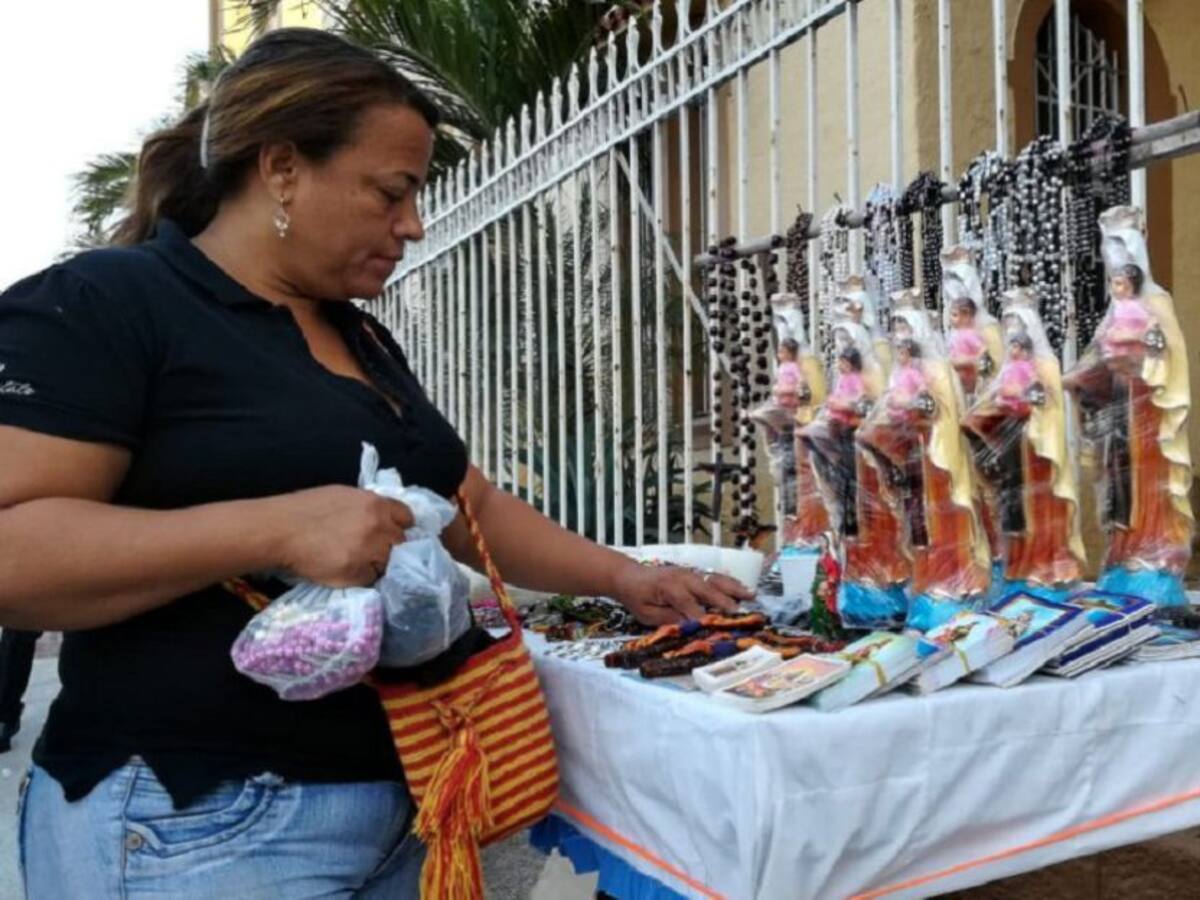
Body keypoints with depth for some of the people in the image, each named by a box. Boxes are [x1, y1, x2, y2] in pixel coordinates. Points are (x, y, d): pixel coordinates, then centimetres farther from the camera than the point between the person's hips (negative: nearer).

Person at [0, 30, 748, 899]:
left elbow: (473, 507, 17)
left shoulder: (368, 344, 13)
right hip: (204, 823, -7)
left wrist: (620, 576, 7)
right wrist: (276, 528, -28)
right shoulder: (97, 306, -10)